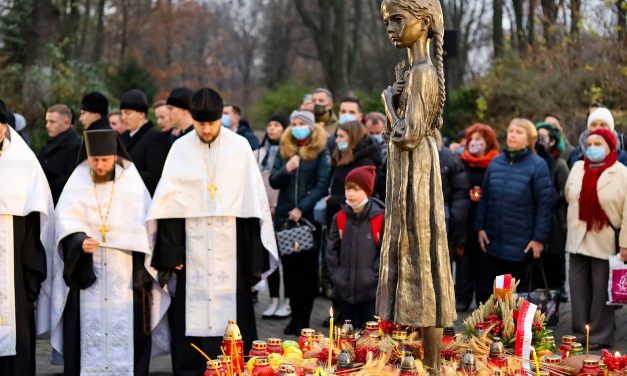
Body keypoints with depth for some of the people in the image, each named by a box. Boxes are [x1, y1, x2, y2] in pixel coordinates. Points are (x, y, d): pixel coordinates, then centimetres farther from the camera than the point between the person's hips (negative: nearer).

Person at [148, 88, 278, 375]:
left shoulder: (240, 148, 1)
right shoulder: (180, 149, 2)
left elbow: (254, 203, 1)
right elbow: (168, 205, 2)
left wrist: (255, 257, -3)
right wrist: (170, 254, -4)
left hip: (230, 253, 0)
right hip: (192, 253, 0)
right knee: (190, 325, 1)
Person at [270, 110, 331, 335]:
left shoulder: (320, 152, 0)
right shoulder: (284, 149, 12)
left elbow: (322, 184, -7)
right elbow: (273, 182, 7)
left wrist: (301, 208, -14)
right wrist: (286, 169, -13)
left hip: (309, 216, -4)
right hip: (284, 216, 4)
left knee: (307, 267, -1)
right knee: (289, 265, 4)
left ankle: (303, 319, 3)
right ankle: (295, 315, 11)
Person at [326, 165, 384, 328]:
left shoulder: (380, 218, -7)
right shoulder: (340, 218, 6)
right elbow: (331, 249, 11)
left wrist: (373, 275, -10)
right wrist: (336, 275, 3)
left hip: (371, 292, -4)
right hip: (344, 291, 4)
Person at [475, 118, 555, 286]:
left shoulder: (537, 165, -7)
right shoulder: (495, 163, 7)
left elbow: (545, 203, -10)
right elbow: (484, 197, 11)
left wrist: (539, 238, -13)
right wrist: (480, 227, 3)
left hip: (523, 245, -4)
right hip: (494, 243, 4)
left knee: (521, 292, 7)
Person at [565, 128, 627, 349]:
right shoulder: (578, 168, 7)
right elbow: (570, 197, 21)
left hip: (605, 242, -4)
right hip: (578, 239, 5)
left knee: (601, 290, 1)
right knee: (578, 288, 6)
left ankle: (599, 336, 9)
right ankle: (579, 334, 14)